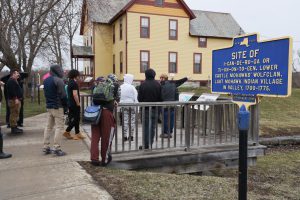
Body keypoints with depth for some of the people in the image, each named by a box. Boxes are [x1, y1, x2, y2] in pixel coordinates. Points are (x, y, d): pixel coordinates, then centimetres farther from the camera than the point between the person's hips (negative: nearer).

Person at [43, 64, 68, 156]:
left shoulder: (46, 80, 13)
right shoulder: (58, 80, -14)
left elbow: (45, 93, 17)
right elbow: (63, 95, -15)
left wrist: (49, 102, 17)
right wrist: (65, 106, -6)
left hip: (49, 106, 8)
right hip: (57, 107, -8)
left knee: (48, 127, 13)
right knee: (59, 127, -4)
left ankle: (46, 147, 17)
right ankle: (57, 149, -6)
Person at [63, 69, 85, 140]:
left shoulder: (69, 82, 15)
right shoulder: (74, 83, -15)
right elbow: (75, 94, -23)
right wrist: (78, 103, -15)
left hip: (70, 103, 10)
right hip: (74, 104, -10)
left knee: (75, 118, 12)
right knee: (76, 119, -2)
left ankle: (77, 133, 17)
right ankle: (67, 132, -1)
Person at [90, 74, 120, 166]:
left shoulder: (99, 85, 24)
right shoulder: (116, 86, 13)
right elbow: (117, 99, 11)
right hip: (107, 111, -4)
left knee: (95, 136, 9)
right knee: (106, 137, 7)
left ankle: (94, 158, 6)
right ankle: (105, 159, 18)